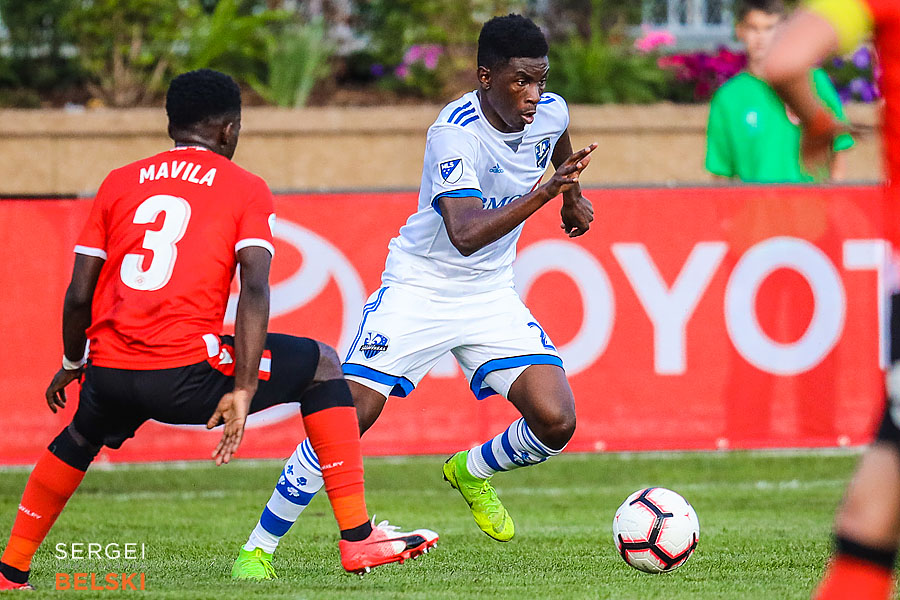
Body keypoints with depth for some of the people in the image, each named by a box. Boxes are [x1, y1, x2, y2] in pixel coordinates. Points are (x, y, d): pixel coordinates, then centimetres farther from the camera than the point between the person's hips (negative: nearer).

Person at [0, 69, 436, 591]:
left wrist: (72, 365, 30)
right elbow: (255, 289, -9)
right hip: (185, 376, -4)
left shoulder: (119, 184, 15)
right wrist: (244, 392, -13)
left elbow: (79, 295, 13)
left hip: (110, 372, 4)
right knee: (322, 365, 16)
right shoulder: (245, 189, 6)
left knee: (82, 435, 38)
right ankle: (358, 539, 9)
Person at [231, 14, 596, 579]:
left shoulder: (550, 112, -7)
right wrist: (543, 193, -46)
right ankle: (259, 545, -3)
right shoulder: (455, 132, -27)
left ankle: (472, 473, 21)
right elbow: (465, 235, -39)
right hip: (420, 289, -5)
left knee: (556, 422, -12)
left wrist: (573, 196, 26)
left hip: (492, 296, 5)